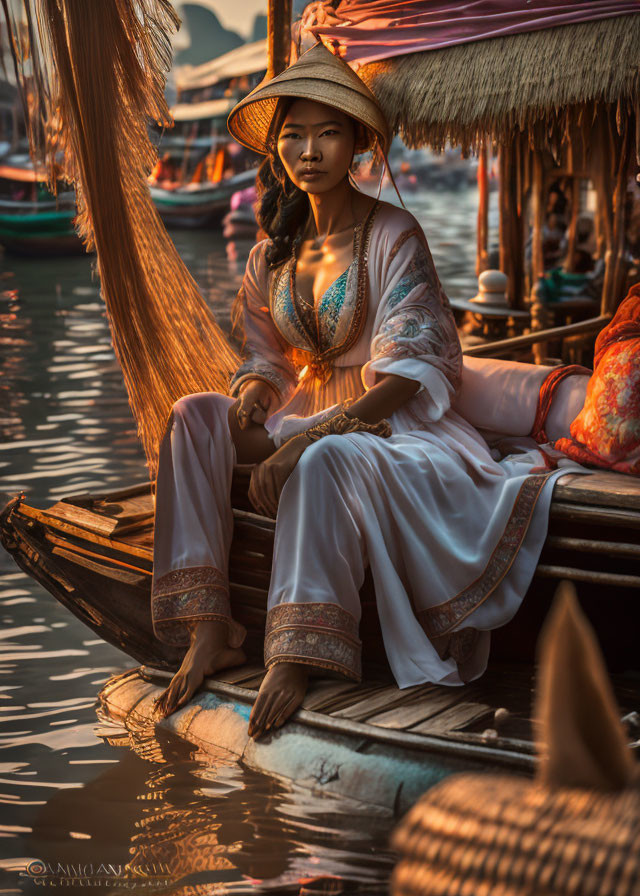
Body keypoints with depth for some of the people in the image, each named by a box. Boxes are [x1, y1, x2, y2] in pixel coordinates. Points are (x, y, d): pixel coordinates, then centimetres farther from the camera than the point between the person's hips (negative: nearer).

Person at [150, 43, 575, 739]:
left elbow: (409, 369, -17)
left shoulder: (393, 235, -9)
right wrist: (253, 397, -11)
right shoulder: (272, 253, 9)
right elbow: (265, 360, 16)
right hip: (303, 420, 6)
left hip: (390, 421, -6)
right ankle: (207, 632, -26)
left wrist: (308, 436, -28)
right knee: (195, 415, -20)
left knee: (328, 458, -39)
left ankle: (299, 656, -38)